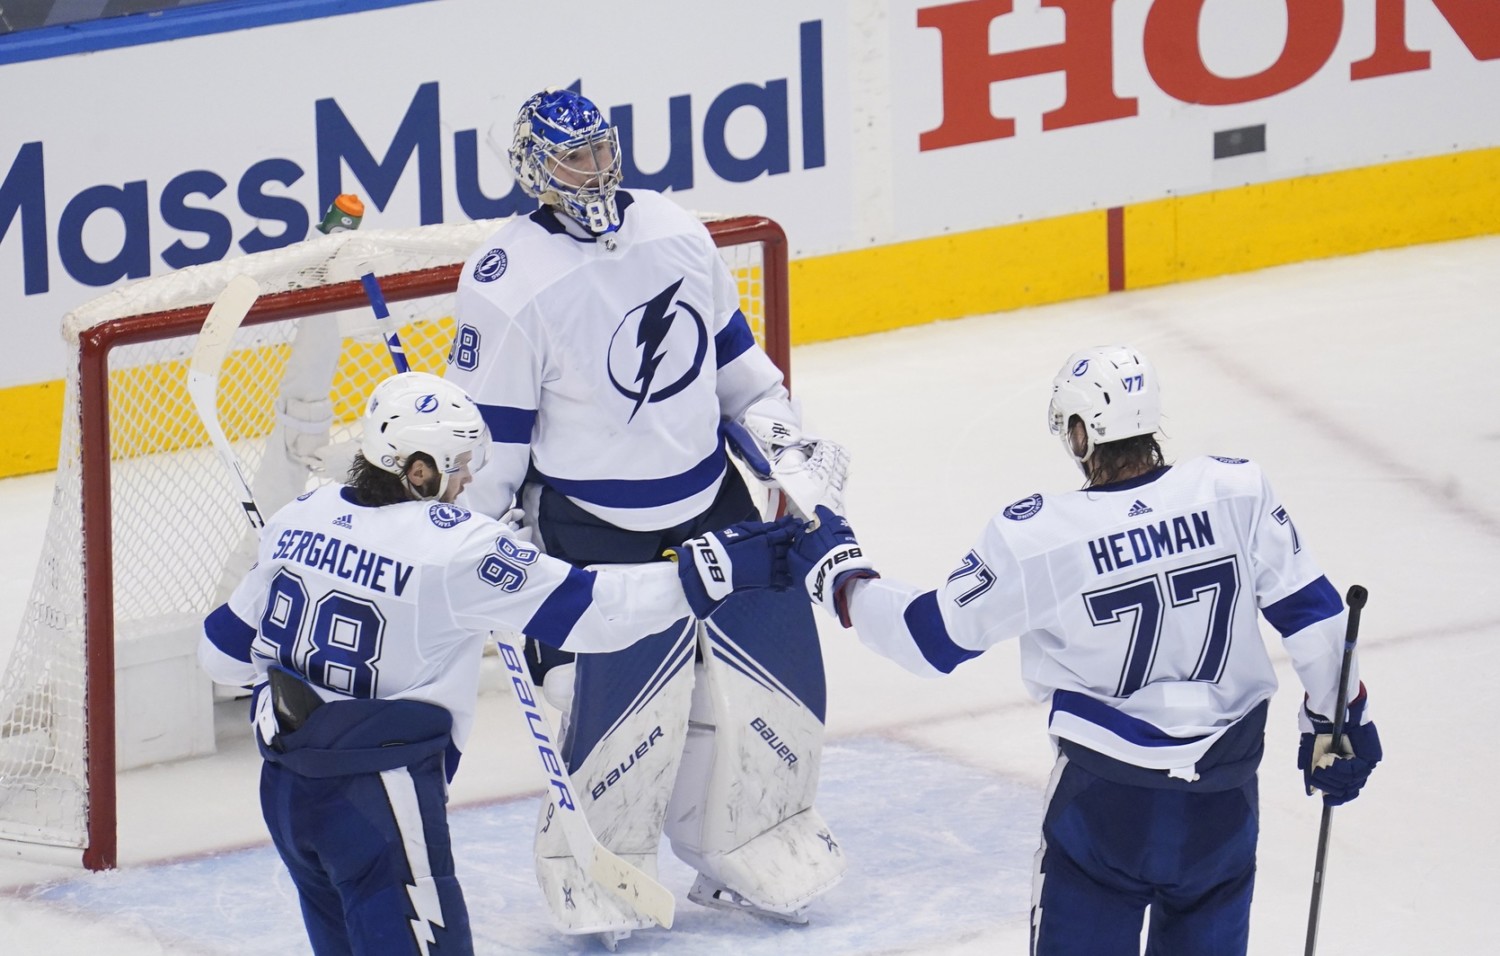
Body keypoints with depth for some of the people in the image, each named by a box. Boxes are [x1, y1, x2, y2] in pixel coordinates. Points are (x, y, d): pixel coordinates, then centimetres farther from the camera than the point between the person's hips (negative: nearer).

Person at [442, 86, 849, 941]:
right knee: (629, 704, -9)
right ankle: (594, 876, 16)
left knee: (773, 670, 6)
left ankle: (747, 855, 26)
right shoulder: (507, 284, -16)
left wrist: (785, 438, 11)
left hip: (710, 498, 6)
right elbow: (486, 438, -11)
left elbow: (731, 351, 17)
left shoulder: (674, 232, 1)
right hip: (592, 526, -6)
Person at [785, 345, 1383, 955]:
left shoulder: (1035, 538, -16)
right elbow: (1310, 611, -5)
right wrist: (1338, 720, 10)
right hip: (1223, 792, 2)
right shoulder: (1236, 492, -11)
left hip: (1106, 792, -2)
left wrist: (838, 573, 11)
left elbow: (932, 638, -5)